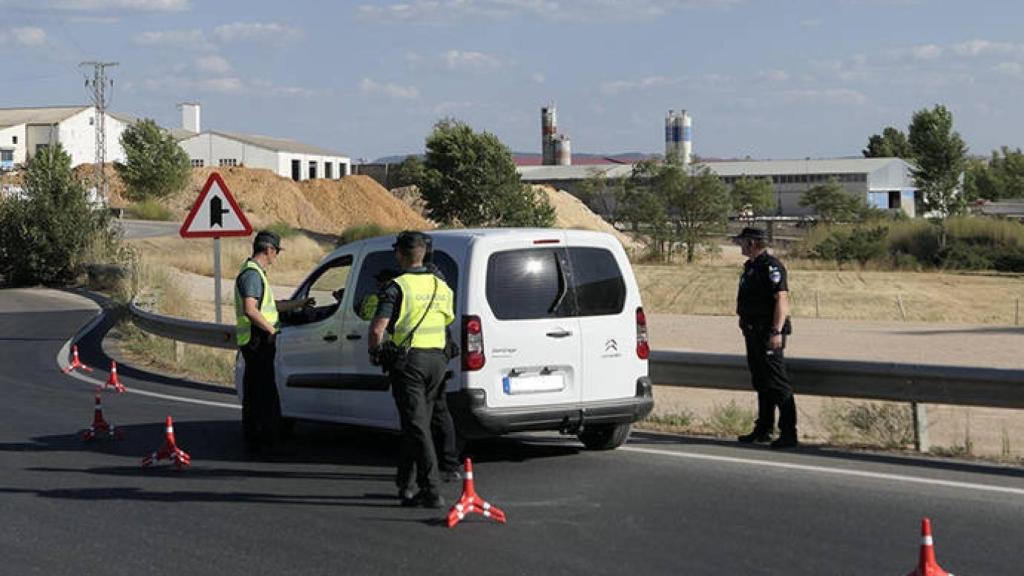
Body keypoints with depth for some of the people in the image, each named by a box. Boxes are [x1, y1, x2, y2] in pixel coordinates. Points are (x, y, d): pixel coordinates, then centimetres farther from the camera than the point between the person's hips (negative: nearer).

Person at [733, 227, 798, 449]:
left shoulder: (771, 266, -14)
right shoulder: (750, 267, 16)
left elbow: (781, 299, -21)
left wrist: (776, 331, -26)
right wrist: (745, 325, 21)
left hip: (768, 333, -10)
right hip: (753, 331, 10)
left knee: (777, 383, -10)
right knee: (760, 382, 15)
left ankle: (789, 433, -10)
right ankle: (763, 430, 22)